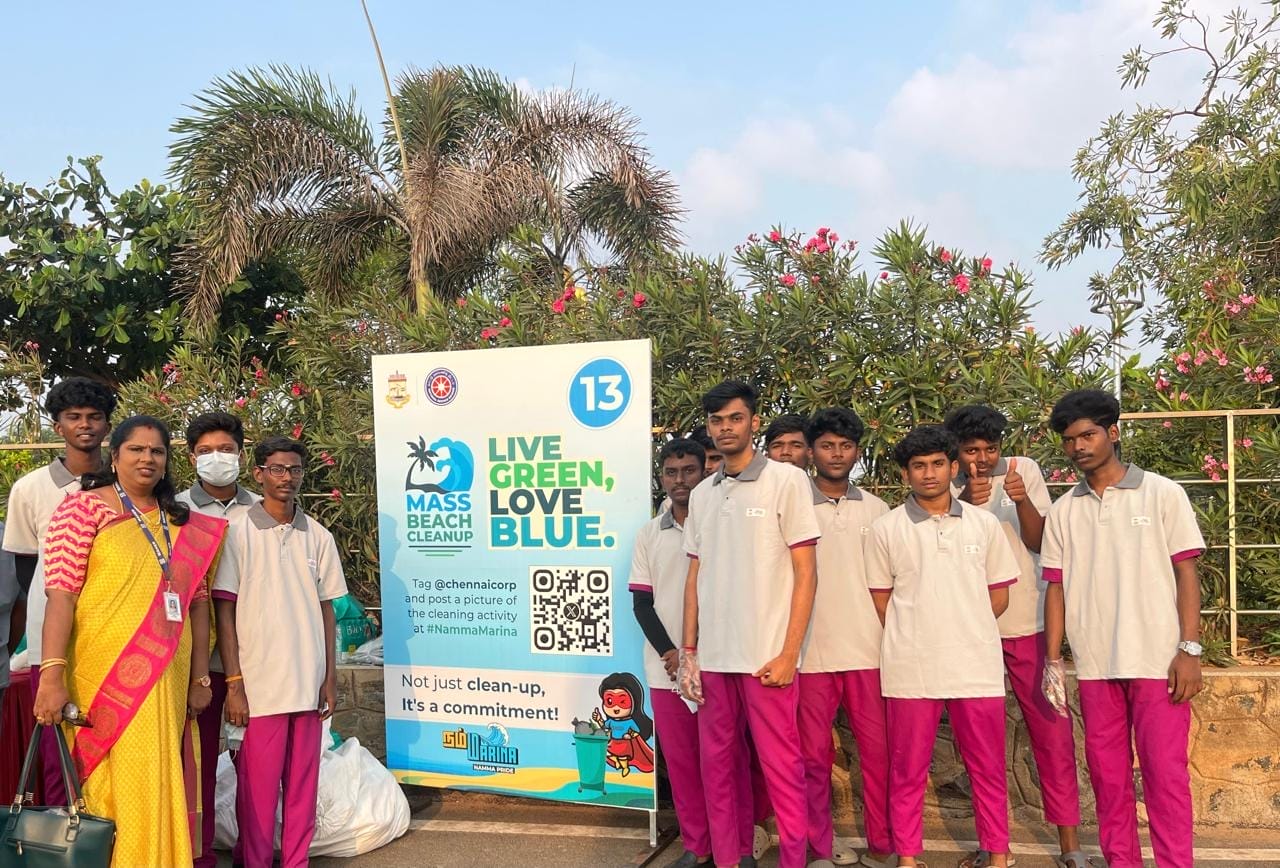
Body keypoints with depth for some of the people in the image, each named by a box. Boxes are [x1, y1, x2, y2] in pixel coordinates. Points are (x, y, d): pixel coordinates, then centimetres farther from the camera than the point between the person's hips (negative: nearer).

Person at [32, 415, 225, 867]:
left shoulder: (183, 524, 12)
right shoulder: (84, 507, -2)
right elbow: (60, 594, -9)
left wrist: (200, 678, 9)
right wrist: (51, 676, -17)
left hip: (166, 682, 4)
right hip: (103, 678, -4)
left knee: (157, 792, 11)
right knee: (116, 791, 1)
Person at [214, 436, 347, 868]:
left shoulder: (318, 536, 7)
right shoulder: (238, 533, -3)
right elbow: (224, 610, -3)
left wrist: (330, 676, 7)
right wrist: (233, 683, -7)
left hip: (308, 683, 3)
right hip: (259, 684, -3)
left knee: (303, 782, 10)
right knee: (258, 784, 4)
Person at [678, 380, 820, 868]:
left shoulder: (787, 481, -3)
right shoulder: (702, 494, 11)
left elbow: (805, 574, -5)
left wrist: (789, 654, -10)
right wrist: (689, 651, 9)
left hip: (766, 657, -5)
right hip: (713, 658, 5)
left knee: (780, 768, 2)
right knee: (717, 767, 12)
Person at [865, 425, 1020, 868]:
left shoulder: (984, 524, 5)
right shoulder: (886, 529, 1)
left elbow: (999, 595, 11)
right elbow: (881, 600, 7)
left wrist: (964, 629, 8)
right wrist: (914, 635, 5)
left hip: (977, 665, 1)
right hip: (910, 668, -1)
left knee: (988, 768, 10)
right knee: (908, 772, 8)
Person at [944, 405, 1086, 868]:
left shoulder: (1024, 469, -1)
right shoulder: (946, 487, 0)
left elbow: (1039, 541, -5)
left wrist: (1022, 500, -24)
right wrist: (965, 503, -25)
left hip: (1027, 620, 0)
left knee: (1050, 728, 1)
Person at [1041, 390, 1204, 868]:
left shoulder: (1162, 494, -1)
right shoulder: (1063, 511, 7)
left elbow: (1186, 573, -2)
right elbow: (1057, 587, 7)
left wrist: (1190, 649, -9)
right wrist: (1053, 659, 2)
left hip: (1157, 660, -3)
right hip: (1094, 665, 3)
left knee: (1165, 774, 0)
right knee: (1107, 775, 11)